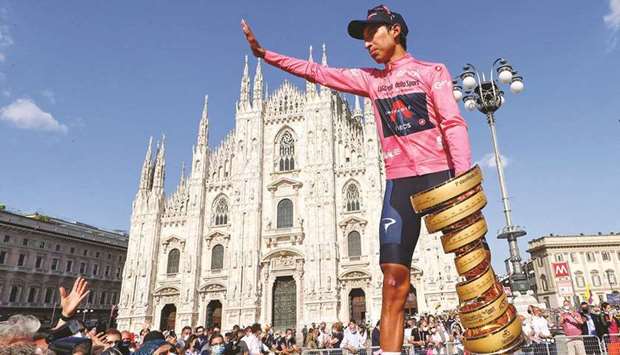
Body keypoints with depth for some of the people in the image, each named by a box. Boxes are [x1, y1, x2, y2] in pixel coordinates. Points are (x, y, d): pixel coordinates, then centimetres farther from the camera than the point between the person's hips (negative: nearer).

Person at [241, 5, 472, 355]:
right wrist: (263, 52, 17)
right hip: (399, 182, 3)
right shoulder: (371, 79, 19)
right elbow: (317, 72, 19)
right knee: (394, 283, -7)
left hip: (439, 175, -2)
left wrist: (462, 178, -17)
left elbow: (453, 123, -3)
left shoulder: (432, 70, 8)